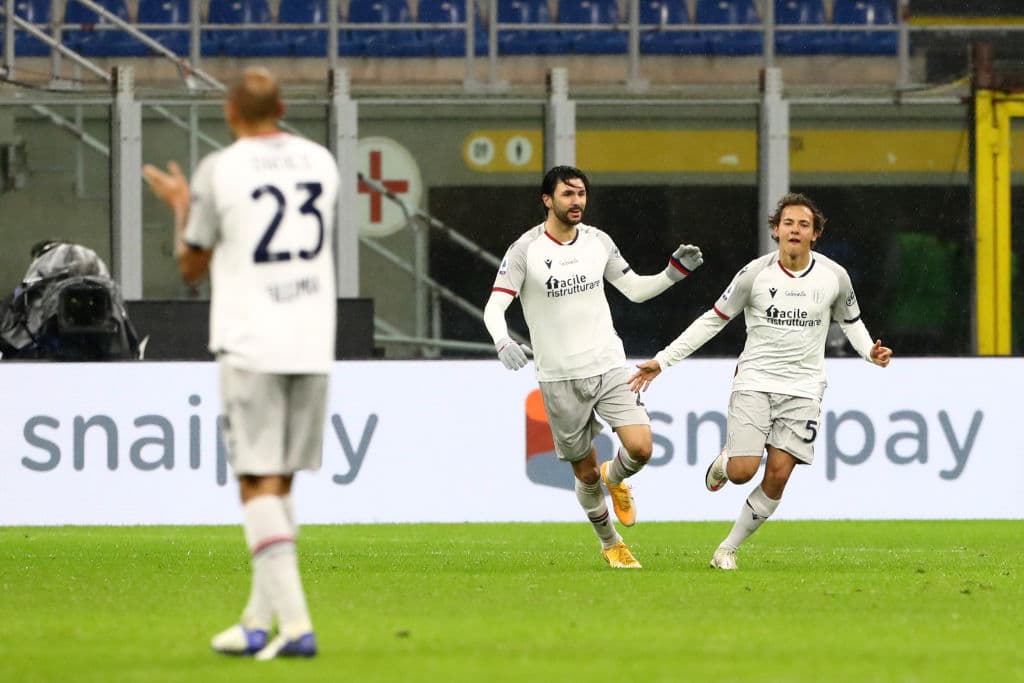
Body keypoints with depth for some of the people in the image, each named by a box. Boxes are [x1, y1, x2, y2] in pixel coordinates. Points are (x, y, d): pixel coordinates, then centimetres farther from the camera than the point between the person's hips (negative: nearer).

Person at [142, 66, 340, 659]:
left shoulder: (220, 171, -5)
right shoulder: (320, 161, 9)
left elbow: (192, 266, 5)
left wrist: (182, 206, 23)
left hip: (250, 343, -5)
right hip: (313, 343, 5)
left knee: (259, 484, -5)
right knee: (280, 482, 13)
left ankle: (293, 620, -16)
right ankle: (259, 621, 16)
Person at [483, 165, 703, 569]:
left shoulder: (598, 241, 5)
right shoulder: (525, 250, -8)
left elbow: (635, 289, 14)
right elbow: (495, 306, -12)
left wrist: (674, 273, -2)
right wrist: (503, 342, -32)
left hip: (609, 366, 3)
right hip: (560, 378, -3)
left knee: (641, 448, -15)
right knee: (586, 473, 4)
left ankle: (615, 479, 21)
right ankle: (610, 544, 28)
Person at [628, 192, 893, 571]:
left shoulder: (834, 276, -1)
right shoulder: (755, 273, -6)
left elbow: (850, 321, 17)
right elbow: (713, 319, 2)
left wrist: (870, 351, -5)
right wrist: (663, 360, 1)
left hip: (802, 387, 1)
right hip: (755, 380, -1)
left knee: (777, 476, -8)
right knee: (742, 471, -15)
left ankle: (728, 549, 8)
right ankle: (723, 461, 25)